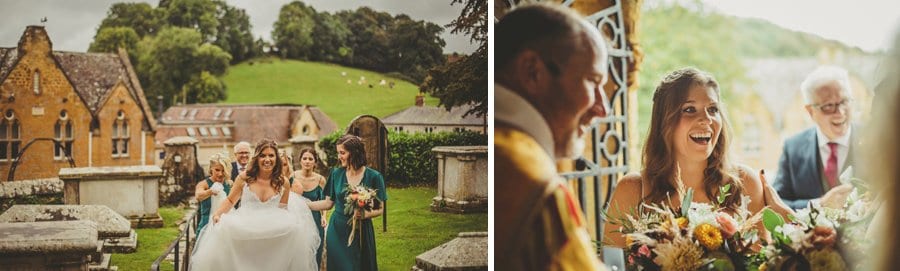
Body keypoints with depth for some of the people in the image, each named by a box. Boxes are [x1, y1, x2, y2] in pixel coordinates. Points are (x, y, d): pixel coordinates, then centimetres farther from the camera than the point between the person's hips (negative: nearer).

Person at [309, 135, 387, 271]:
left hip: (360, 231, -2)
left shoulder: (373, 177, -8)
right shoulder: (336, 174, 1)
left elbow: (380, 209, -5)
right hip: (337, 230, 2)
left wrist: (365, 214, -22)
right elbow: (328, 203, 7)